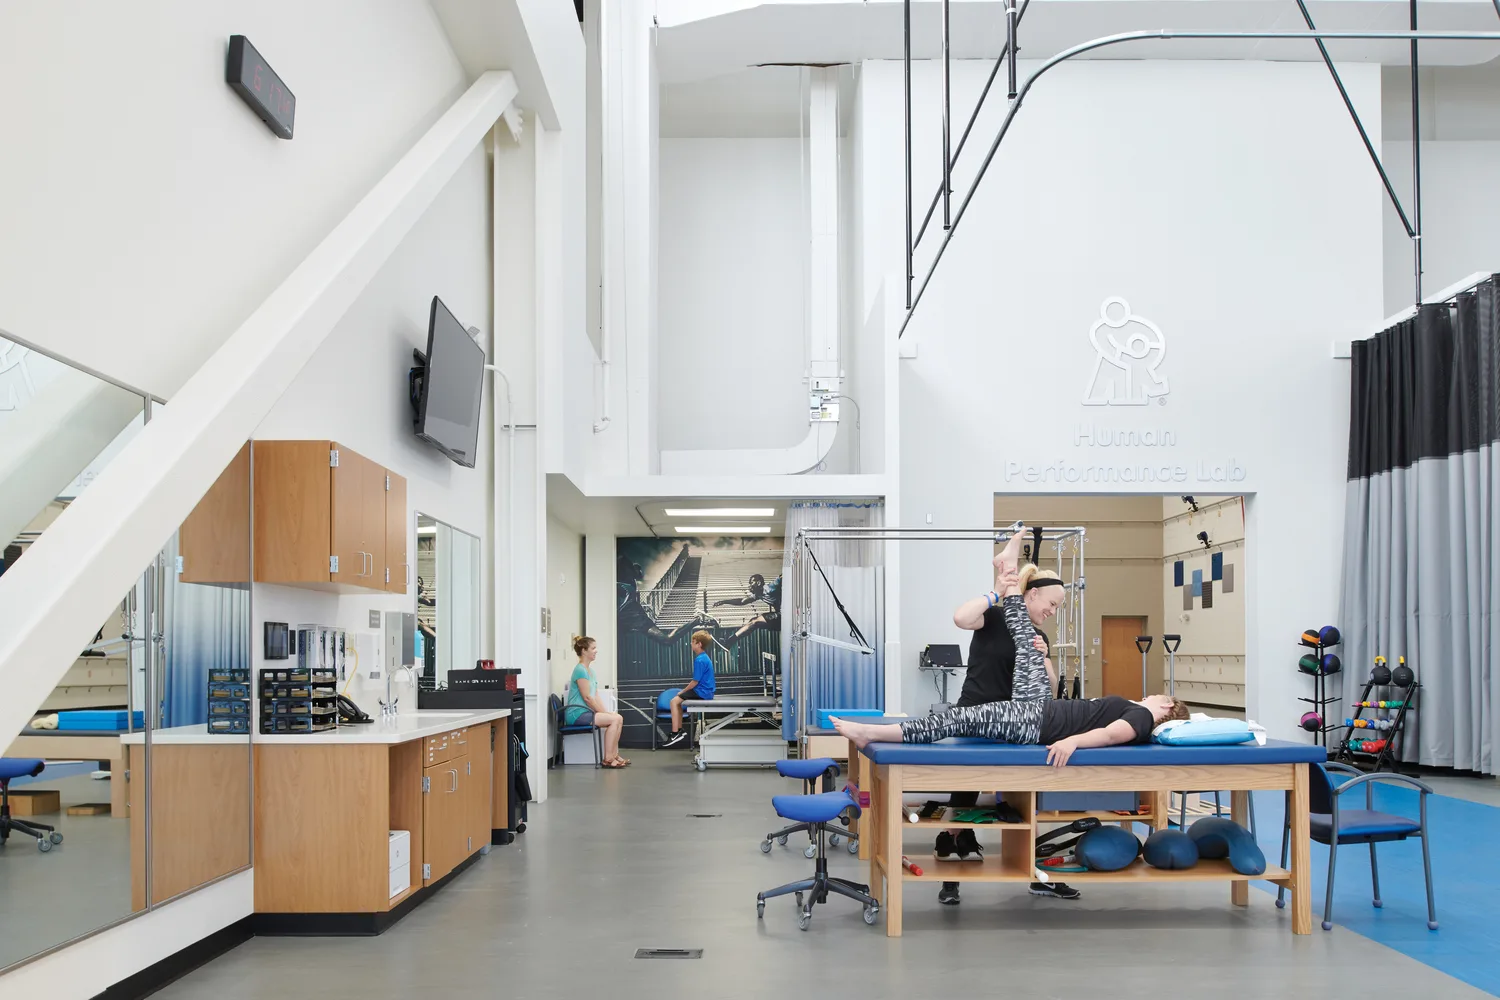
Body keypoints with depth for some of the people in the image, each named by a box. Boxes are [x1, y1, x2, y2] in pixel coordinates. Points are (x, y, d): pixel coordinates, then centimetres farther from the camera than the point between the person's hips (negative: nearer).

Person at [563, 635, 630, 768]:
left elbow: (596, 696, 14)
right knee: (614, 719, -19)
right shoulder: (580, 670, -15)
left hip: (585, 712, 9)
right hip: (577, 714, -9)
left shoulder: (590, 670, 16)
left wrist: (606, 711, 3)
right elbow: (587, 697, -18)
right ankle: (607, 759, -16)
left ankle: (614, 755, 2)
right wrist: (604, 712, -12)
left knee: (619, 718, -1)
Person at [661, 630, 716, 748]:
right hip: (706, 691, 10)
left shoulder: (699, 660, -18)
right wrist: (684, 691, 16)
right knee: (678, 700, 17)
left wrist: (682, 691, -4)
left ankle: (676, 733, -8)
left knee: (675, 701, -8)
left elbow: (695, 682, -18)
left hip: (701, 693, -10)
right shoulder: (705, 658, 13)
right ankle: (680, 730, 17)